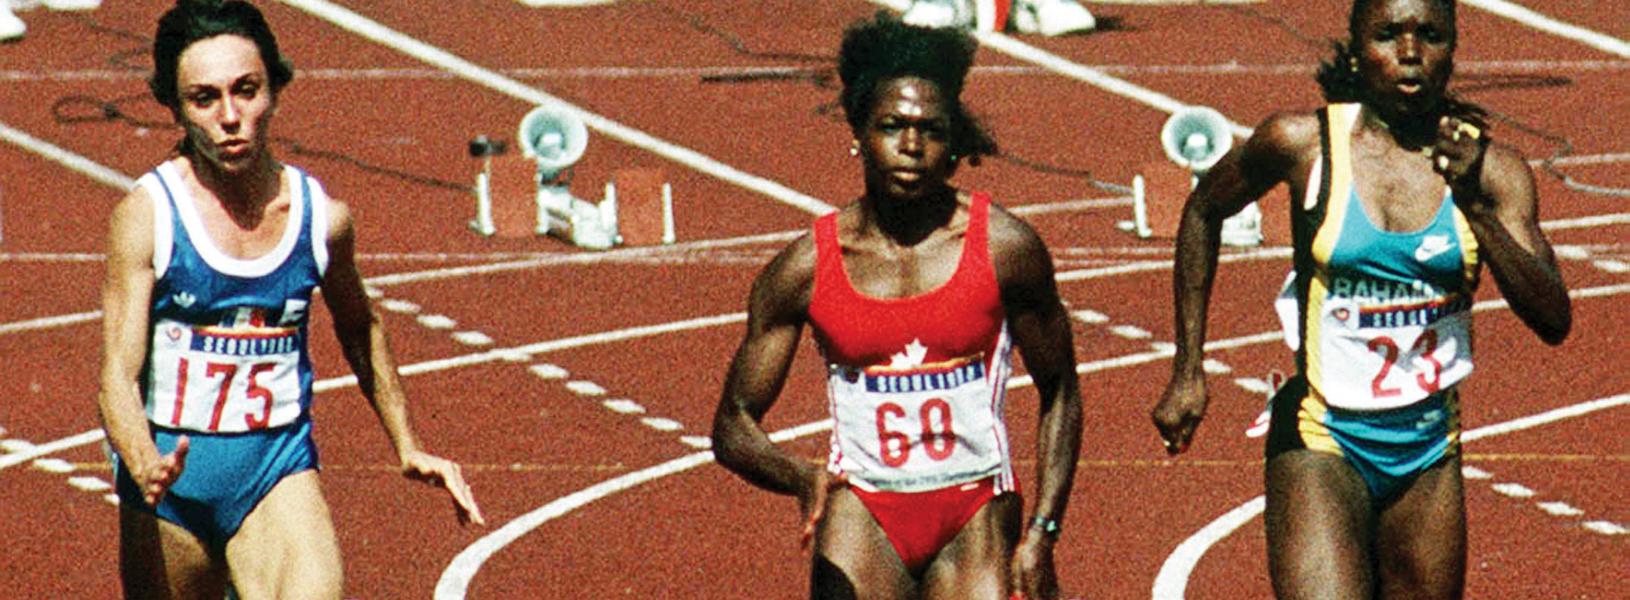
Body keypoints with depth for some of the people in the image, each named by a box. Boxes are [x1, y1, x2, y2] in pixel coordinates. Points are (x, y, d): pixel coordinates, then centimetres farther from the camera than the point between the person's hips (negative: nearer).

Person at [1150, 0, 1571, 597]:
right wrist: (1187, 373, 12)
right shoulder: (1302, 142, -6)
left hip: (1429, 455, 4)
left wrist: (1475, 205, -24)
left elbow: (1553, 321, -11)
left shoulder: (1490, 169, -2)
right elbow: (1204, 211, 13)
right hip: (1322, 443, -3)